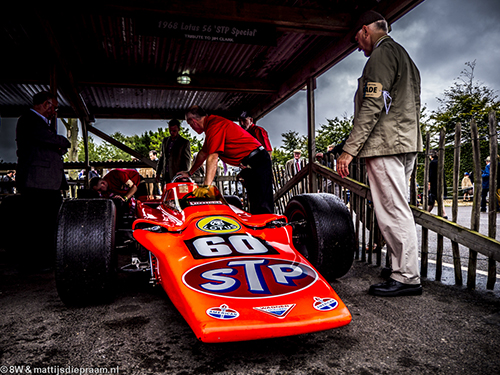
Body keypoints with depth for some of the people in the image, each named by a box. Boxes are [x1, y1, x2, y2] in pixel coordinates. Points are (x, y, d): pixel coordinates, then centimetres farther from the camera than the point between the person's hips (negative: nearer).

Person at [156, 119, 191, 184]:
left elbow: (187, 161, -2)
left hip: (177, 176, -5)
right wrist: (158, 172, 17)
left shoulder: (185, 142, 0)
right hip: (165, 176, 5)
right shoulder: (165, 140, 17)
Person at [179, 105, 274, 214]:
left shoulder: (214, 124, -15)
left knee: (262, 208, -16)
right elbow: (203, 153, 28)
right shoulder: (212, 123, 18)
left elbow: (213, 157, -23)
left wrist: (206, 186, -25)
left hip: (256, 162, -11)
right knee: (255, 206, 8)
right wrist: (189, 172, 34)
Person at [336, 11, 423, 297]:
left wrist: (349, 149, -19)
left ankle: (407, 277, -2)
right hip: (408, 143, 10)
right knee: (399, 211, 12)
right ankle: (405, 271, 18)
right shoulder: (405, 57, 27)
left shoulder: (381, 54, -5)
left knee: (394, 213, -8)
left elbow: (372, 107, -18)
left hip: (385, 144, -10)